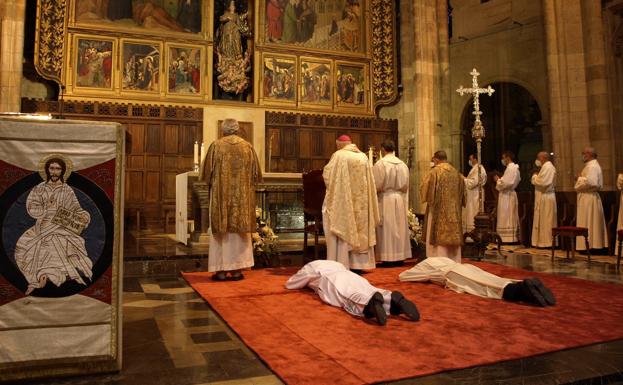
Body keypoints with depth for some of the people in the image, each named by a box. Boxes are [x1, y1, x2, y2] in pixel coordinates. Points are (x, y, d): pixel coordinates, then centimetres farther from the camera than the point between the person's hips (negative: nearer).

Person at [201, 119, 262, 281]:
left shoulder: (216, 145, -2)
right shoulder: (248, 147, 3)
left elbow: (207, 173, 0)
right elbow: (256, 174, 7)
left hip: (221, 195, -2)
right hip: (243, 196, 2)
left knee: (221, 231, 3)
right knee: (239, 232, 7)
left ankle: (221, 271, 4)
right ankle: (236, 270, 9)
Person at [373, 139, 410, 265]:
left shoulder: (380, 164, -12)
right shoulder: (403, 164, 5)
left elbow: (376, 185, -11)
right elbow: (406, 186, 8)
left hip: (385, 200, -5)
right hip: (400, 199, 5)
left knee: (387, 229, -1)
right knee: (399, 228, 11)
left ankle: (388, 257, 0)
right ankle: (400, 256, 16)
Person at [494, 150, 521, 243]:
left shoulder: (510, 168, -17)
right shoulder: (514, 167, 15)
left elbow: (507, 183, -24)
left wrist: (498, 180, -9)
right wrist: (500, 179, 11)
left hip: (507, 195, -10)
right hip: (509, 193, 10)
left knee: (508, 217, -6)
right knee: (511, 218, 12)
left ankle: (509, 238, -3)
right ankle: (513, 238, 17)